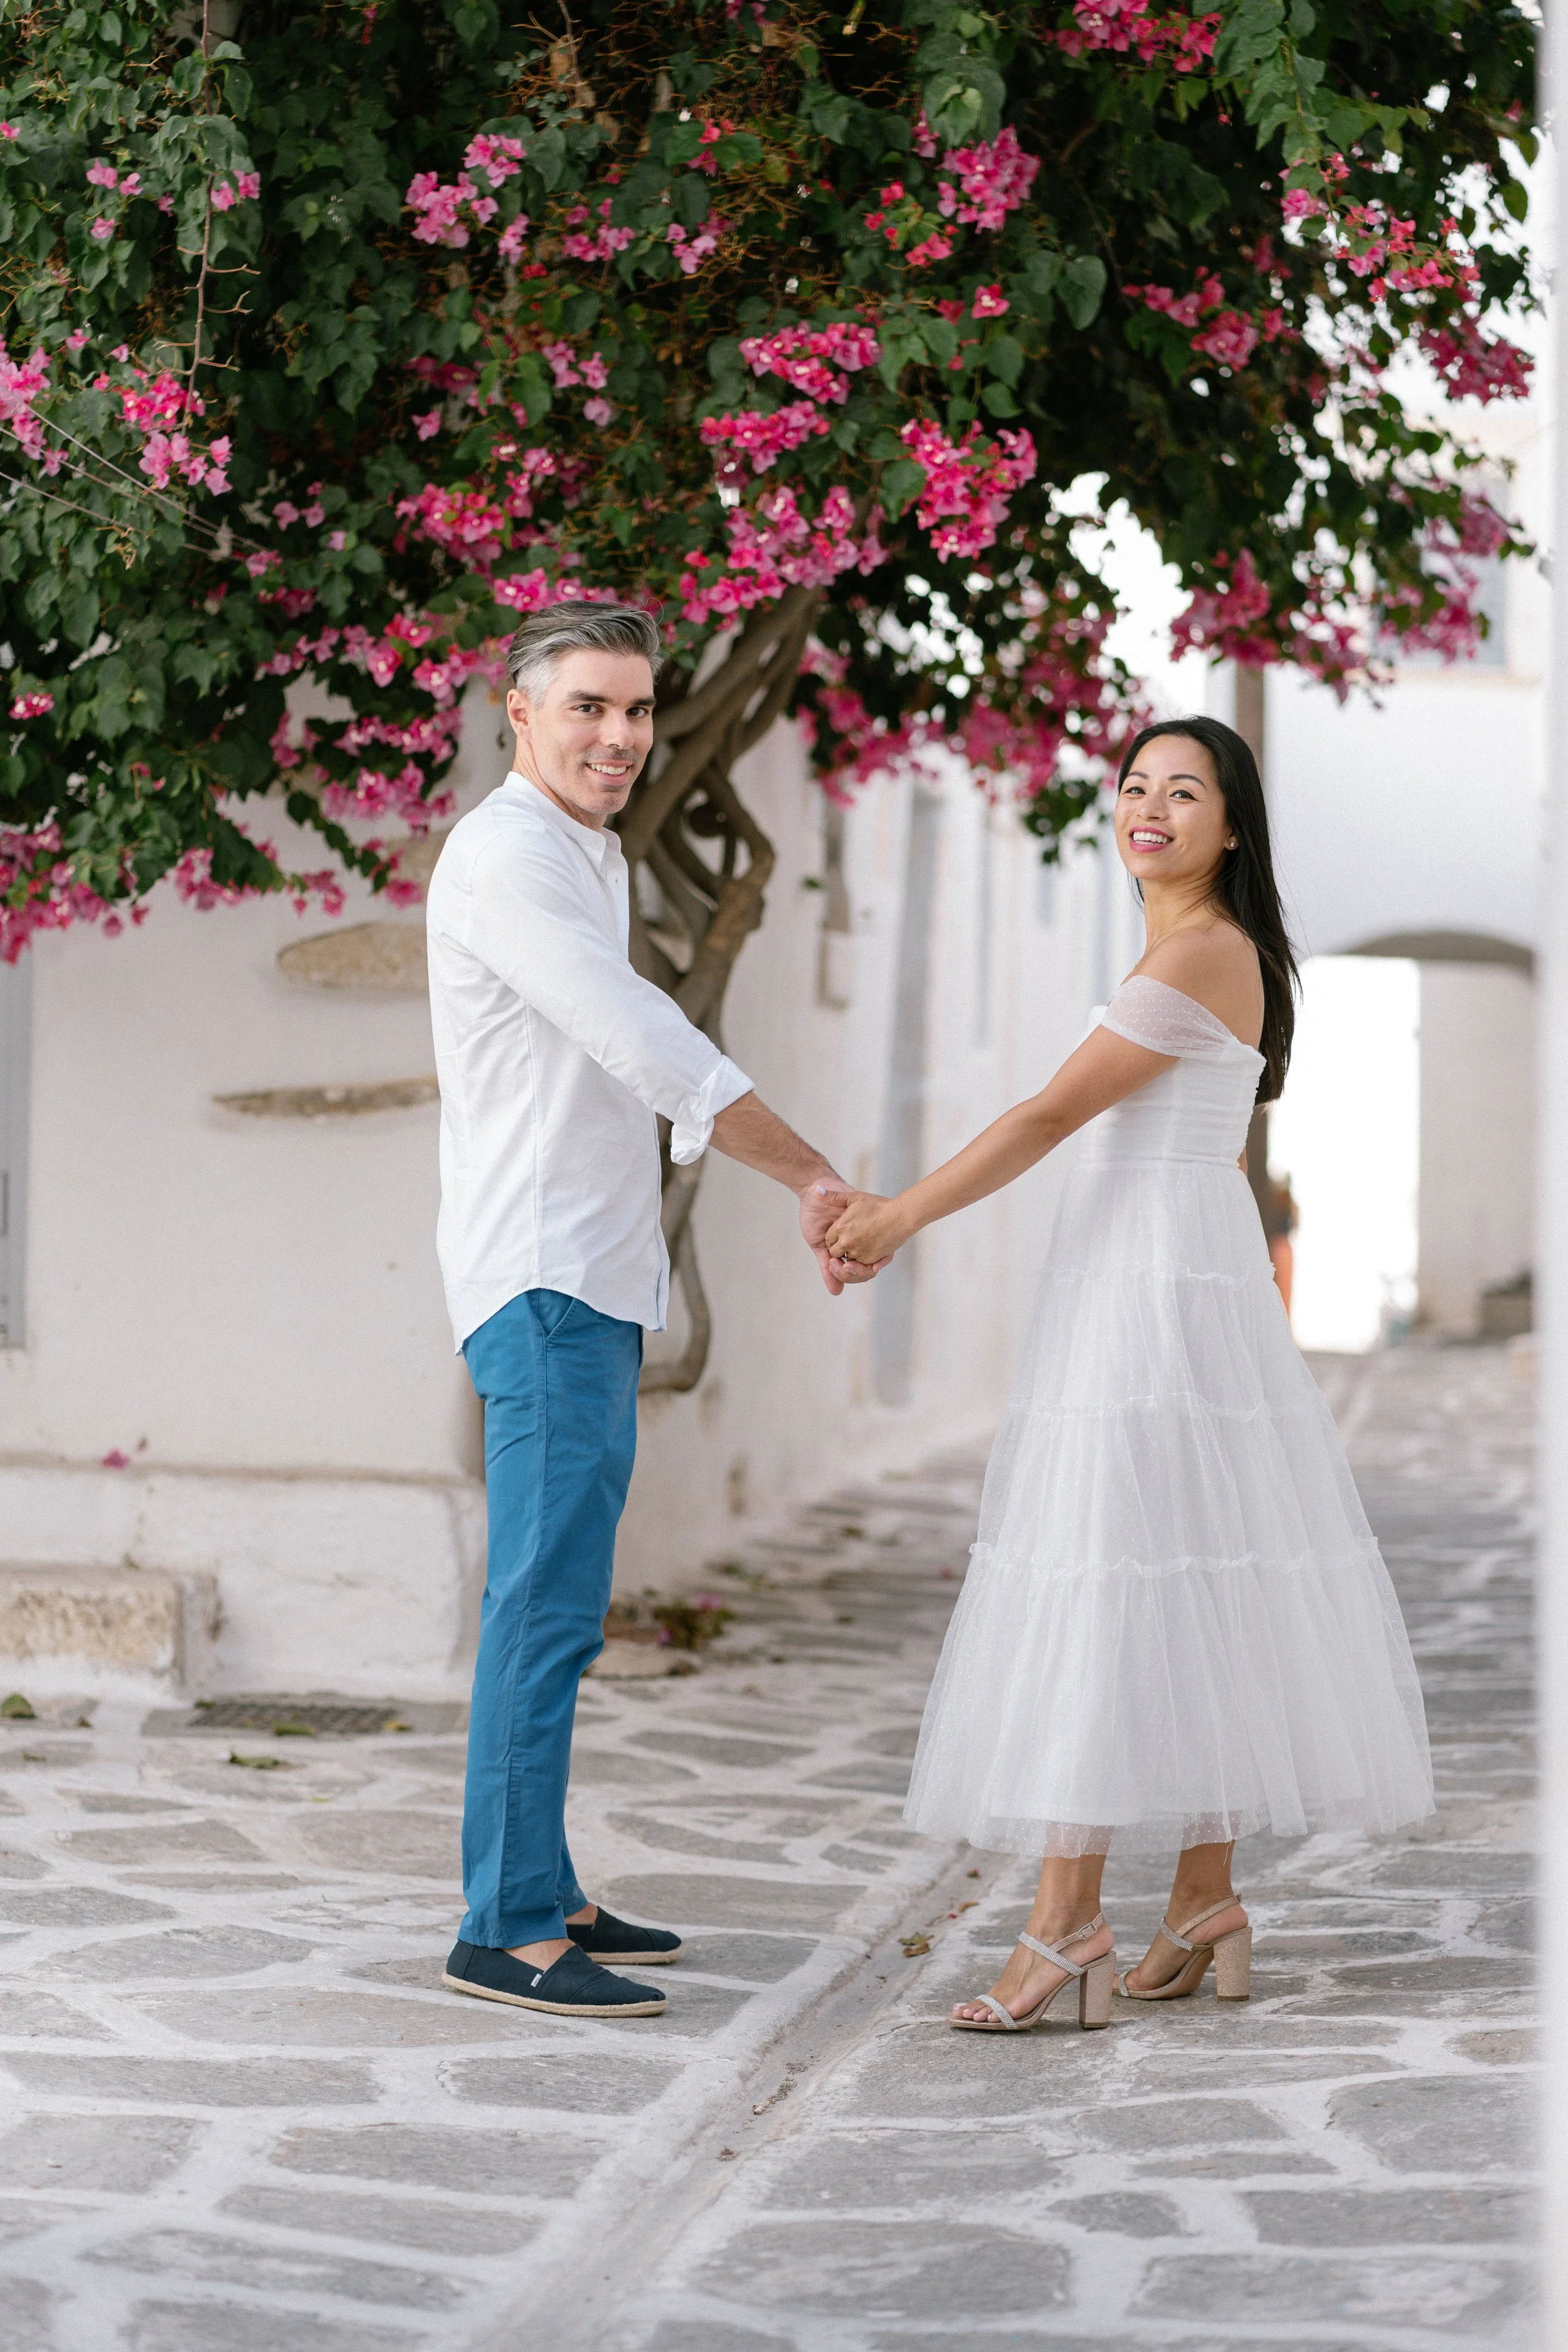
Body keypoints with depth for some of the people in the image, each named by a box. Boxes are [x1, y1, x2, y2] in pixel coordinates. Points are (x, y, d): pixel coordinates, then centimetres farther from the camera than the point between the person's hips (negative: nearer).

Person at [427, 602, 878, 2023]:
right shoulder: (509, 855, -11)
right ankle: (505, 1932, -11)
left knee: (555, 1606, 12)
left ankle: (541, 1898, 17)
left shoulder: (585, 860, 21)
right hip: (544, 1280, -10)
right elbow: (649, 1050, -18)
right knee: (548, 1605, -12)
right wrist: (813, 1177, -15)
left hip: (592, 1281, 10)